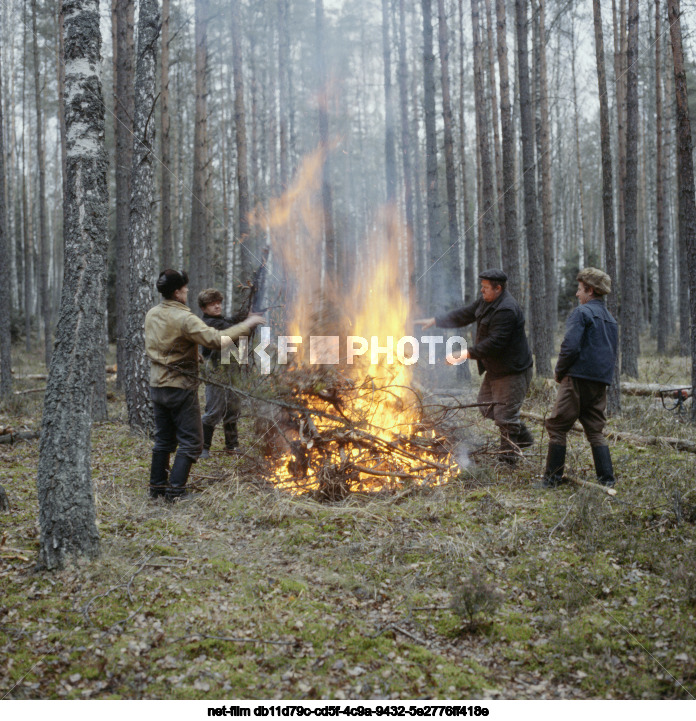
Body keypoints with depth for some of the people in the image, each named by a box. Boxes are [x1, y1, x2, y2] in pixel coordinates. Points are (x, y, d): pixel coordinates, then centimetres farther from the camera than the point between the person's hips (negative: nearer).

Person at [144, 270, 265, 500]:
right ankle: (175, 489, -3)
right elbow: (216, 339, -26)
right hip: (181, 387, -8)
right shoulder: (184, 318, -19)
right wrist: (246, 325, -17)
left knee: (164, 439, 17)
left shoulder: (152, 314, 6)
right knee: (191, 442, 1)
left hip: (157, 385, 8)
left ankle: (157, 486, 20)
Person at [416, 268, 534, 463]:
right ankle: (523, 437, 30)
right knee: (487, 406, 18)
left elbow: (495, 343, -29)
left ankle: (508, 457, 9)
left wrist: (468, 353, -27)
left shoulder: (506, 310, -25)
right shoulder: (486, 301, 8)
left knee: (505, 414, -5)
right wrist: (435, 320, 11)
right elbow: (463, 315, 16)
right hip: (494, 369, 11)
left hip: (513, 371, -11)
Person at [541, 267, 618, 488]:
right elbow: (612, 355, 23)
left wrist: (560, 371, -4)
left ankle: (552, 477, 3)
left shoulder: (582, 312, -7)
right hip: (601, 382, 8)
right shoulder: (610, 319, 19)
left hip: (578, 379, -8)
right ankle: (607, 479, 9)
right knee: (595, 431, 13)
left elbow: (570, 346, -17)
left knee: (557, 427, 0)